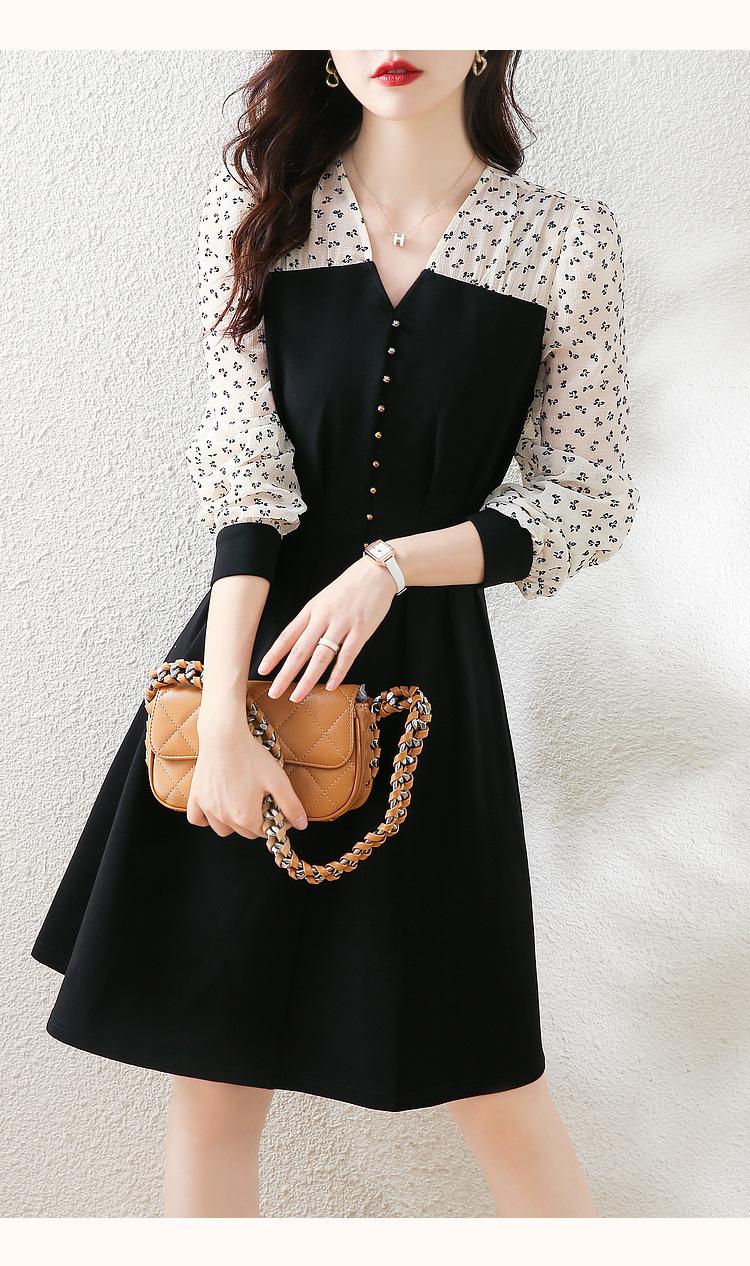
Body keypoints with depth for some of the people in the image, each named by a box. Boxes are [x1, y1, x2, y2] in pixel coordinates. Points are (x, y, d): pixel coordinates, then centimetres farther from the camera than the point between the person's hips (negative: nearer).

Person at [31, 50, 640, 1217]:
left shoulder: (568, 240, 0)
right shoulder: (256, 210, 3)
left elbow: (590, 506, 2)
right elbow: (246, 475, -4)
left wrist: (390, 565, -12)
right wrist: (221, 718, -14)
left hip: (426, 676, -1)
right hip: (255, 646, 2)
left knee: (491, 1086, 6)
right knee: (211, 1079, 8)